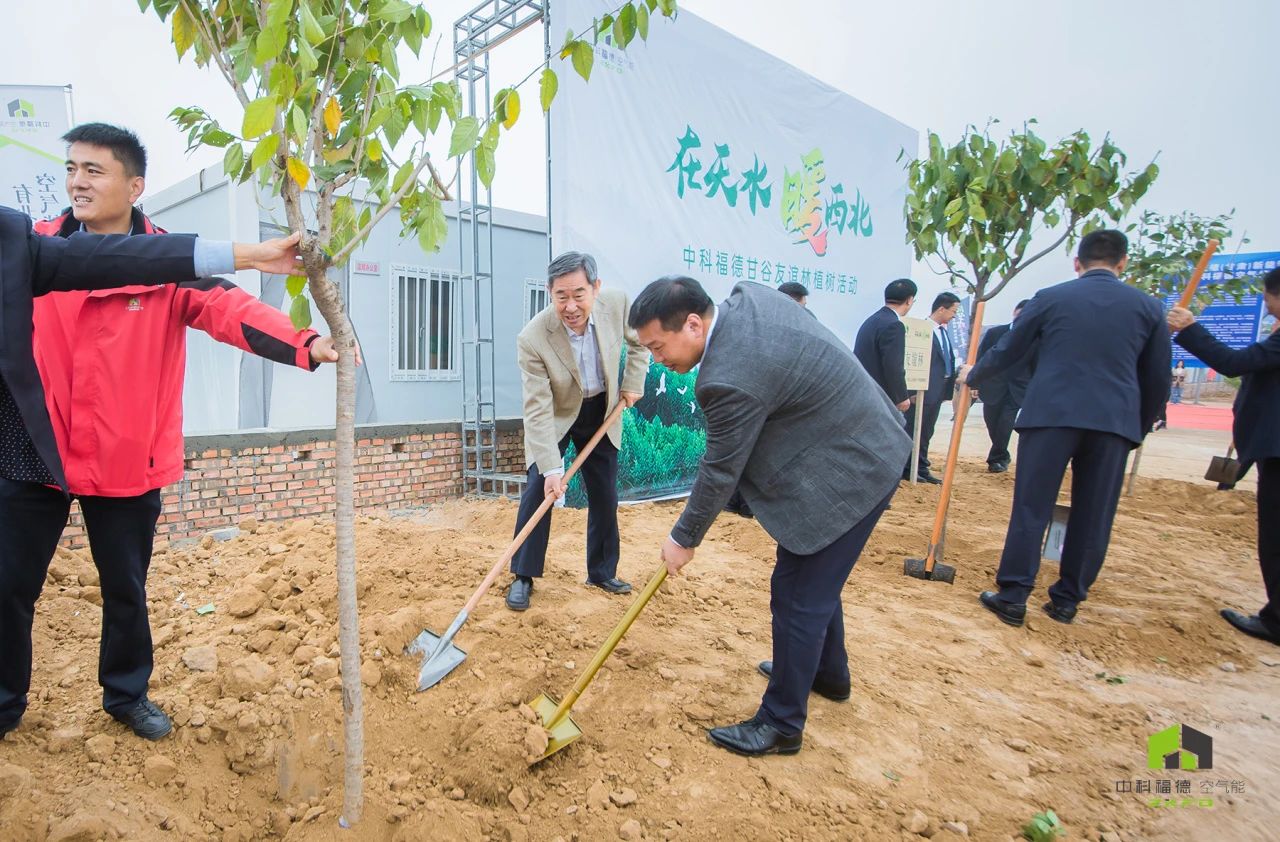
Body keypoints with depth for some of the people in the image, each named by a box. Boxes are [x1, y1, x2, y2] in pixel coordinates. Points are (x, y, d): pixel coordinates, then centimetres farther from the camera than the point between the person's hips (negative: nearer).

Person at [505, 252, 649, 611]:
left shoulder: (617, 303, -23)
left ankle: (602, 572, 26)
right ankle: (523, 577, 5)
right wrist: (551, 467, -34)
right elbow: (538, 409, -30)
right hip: (556, 416, -3)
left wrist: (633, 384, -6)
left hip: (602, 412, 4)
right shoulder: (532, 339, -33)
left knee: (605, 496, 9)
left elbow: (638, 341, 1)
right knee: (538, 488, -12)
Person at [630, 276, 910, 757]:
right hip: (865, 449, 11)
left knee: (799, 596, 0)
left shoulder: (732, 378, -30)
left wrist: (684, 539, -4)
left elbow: (720, 472, -19)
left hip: (846, 473, -11)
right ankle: (828, 674, 45)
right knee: (815, 580, 24)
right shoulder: (745, 298, -3)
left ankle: (781, 724, 16)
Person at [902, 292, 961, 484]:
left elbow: (948, 360, 17)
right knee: (913, 431, 2)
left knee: (926, 433, 14)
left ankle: (921, 469, 21)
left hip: (939, 390, 9)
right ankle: (907, 469, 11)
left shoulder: (943, 331, 15)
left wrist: (950, 385, 12)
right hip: (924, 390, -9)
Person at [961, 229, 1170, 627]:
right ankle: (1067, 600, 19)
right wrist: (1140, 427, 24)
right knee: (1093, 516, 11)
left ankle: (1012, 597, 4)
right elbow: (1157, 378, 12)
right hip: (1115, 421, 2)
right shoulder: (1149, 307, 9)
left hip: (1051, 415, -2)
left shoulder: (1050, 298, 4)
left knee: (1031, 509, 2)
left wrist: (973, 376, 27)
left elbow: (1006, 352, 10)